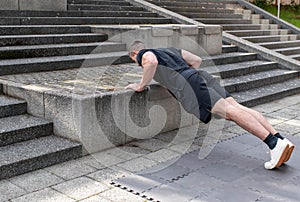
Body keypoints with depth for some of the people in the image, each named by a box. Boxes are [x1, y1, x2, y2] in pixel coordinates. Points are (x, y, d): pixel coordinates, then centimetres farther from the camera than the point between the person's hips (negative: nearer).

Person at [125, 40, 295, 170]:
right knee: (238, 107, -8)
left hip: (187, 84, -7)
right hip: (201, 75, 7)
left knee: (230, 110, -21)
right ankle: (280, 138, -23)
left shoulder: (143, 54, 17)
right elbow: (197, 60, 34)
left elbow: (152, 61, -9)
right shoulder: (171, 50, 39)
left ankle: (274, 144, -33)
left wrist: (141, 86, 2)